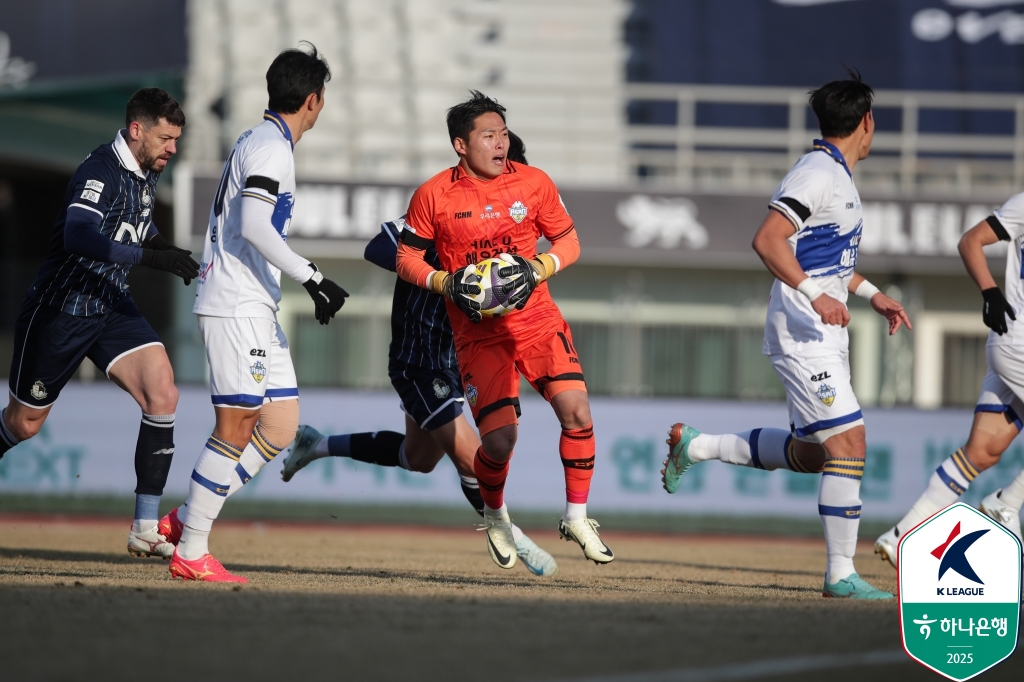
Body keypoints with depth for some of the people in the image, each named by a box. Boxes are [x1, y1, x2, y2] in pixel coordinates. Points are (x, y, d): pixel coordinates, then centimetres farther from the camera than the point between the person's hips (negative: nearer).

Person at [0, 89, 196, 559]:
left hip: (112, 307, 7)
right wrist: (146, 255, -49)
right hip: (60, 309, -7)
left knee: (162, 394, -15)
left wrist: (164, 247, 7)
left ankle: (145, 529, -13)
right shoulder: (100, 173, -23)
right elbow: (77, 236, -41)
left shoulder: (148, 172, 3)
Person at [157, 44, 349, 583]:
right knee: (236, 426, -10)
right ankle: (191, 553, -8)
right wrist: (312, 278, -24)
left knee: (281, 423, 8)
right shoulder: (272, 147, -11)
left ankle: (184, 521, 8)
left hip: (254, 309, 10)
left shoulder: (257, 142, 19)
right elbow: (253, 225, -23)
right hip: (237, 308, -10)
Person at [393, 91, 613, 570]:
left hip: (536, 318, 2)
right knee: (499, 440, -12)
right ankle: (494, 515, 22)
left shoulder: (534, 183, 0)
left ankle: (576, 517, 4)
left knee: (576, 412, -16)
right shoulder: (434, 196, -5)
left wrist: (537, 270, -11)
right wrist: (447, 284, -14)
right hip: (478, 332, -2)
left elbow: (568, 243, 8)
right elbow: (407, 259, 3)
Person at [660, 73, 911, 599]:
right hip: (803, 334, -10)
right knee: (848, 442, -14)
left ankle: (696, 446, 26)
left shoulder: (838, 176, 17)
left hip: (825, 335, 10)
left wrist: (871, 294, 28)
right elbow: (767, 241, -26)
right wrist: (816, 295, -35)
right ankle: (841, 576, -13)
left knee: (810, 453, 15)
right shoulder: (817, 173, -15)